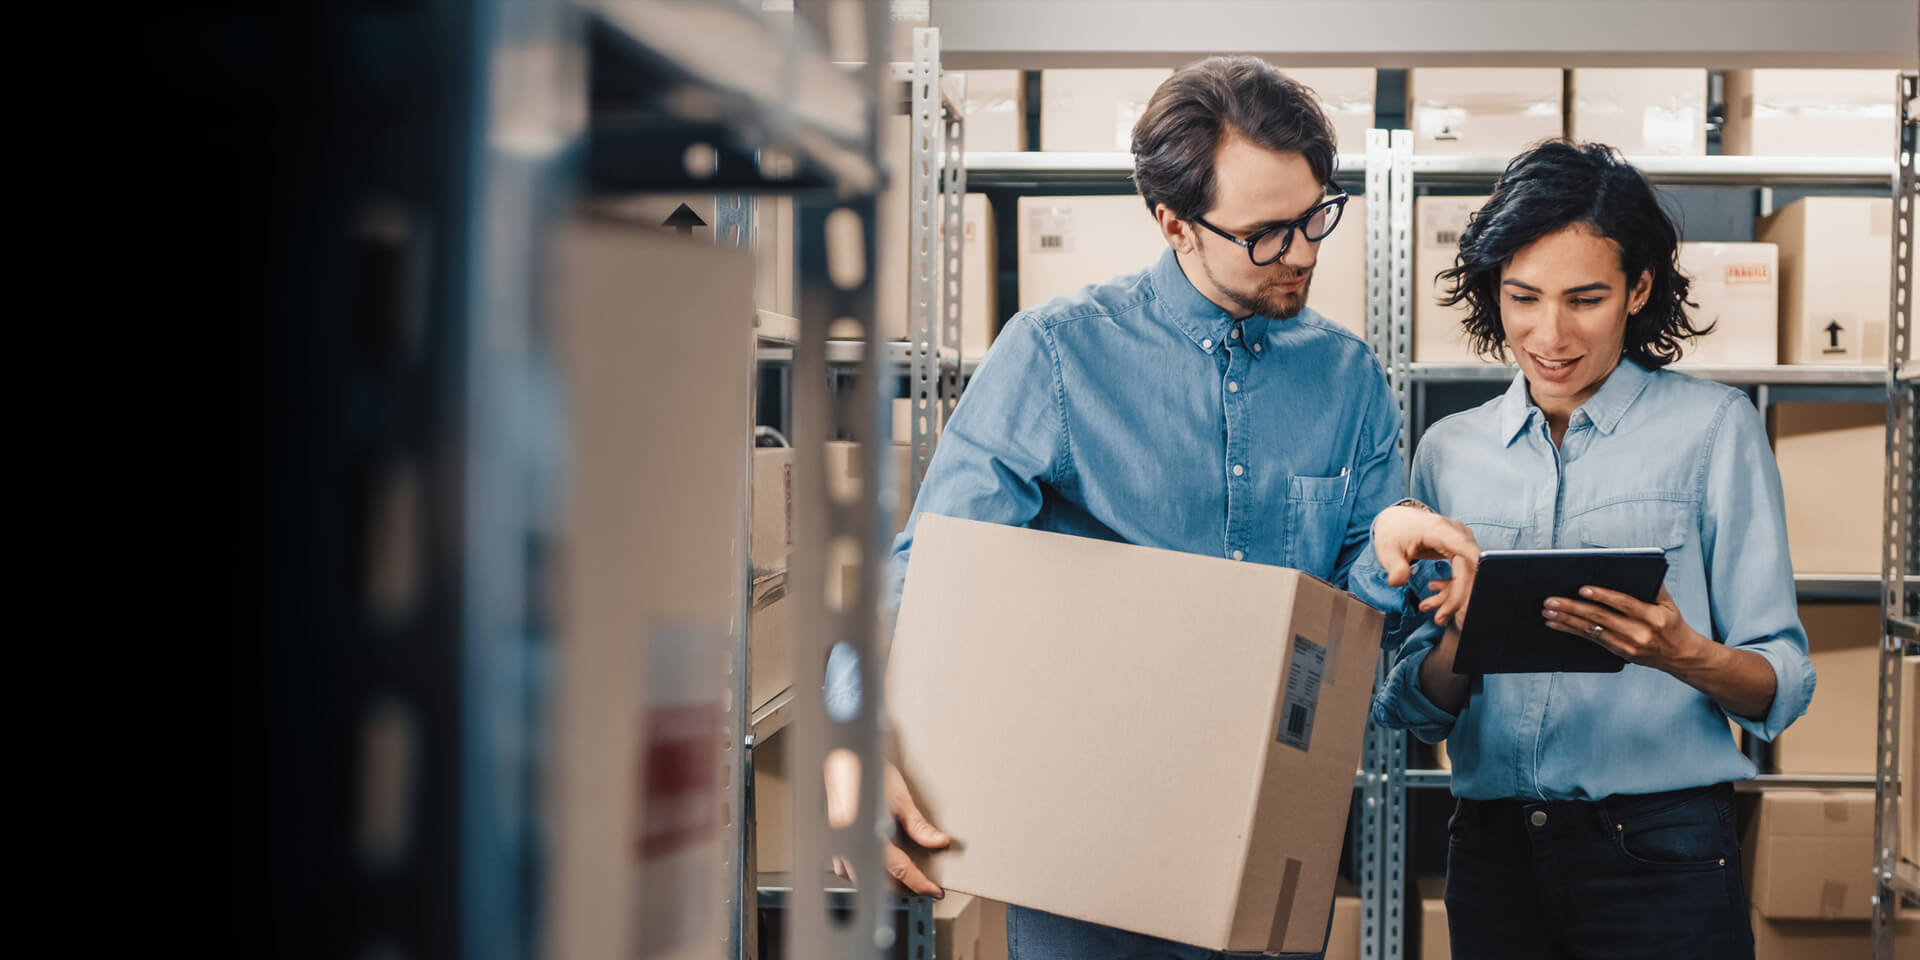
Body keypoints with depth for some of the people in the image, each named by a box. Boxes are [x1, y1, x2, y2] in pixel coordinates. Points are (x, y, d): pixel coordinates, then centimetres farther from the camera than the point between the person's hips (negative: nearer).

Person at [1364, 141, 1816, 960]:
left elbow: (1780, 691, -5)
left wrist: (1682, 655, -25)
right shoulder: (1449, 452, 9)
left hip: (1660, 855, -3)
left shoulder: (1713, 427, -1)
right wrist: (1461, 641, -12)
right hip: (1492, 852, 3)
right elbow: (1416, 709, 9)